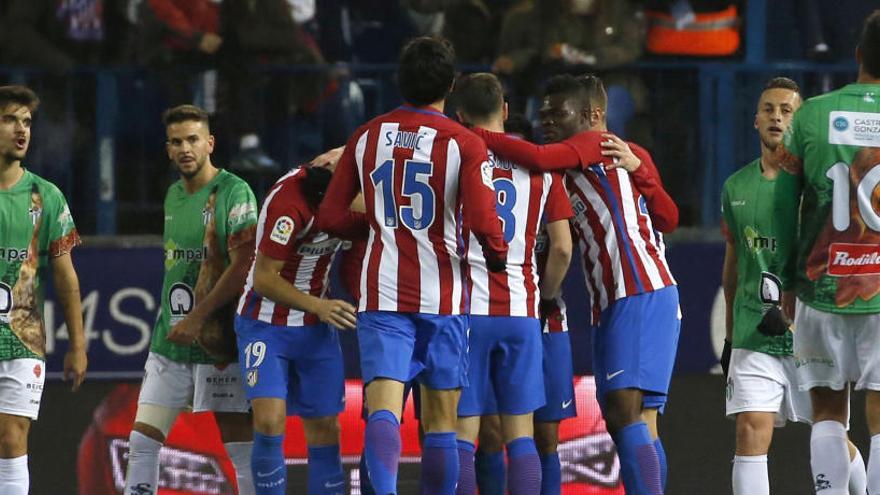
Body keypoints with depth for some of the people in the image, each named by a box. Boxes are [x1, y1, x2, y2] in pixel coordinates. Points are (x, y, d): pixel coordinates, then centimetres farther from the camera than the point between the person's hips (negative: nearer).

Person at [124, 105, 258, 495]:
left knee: (240, 445, -4)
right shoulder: (173, 196, 16)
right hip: (168, 341, 8)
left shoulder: (233, 193, -10)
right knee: (142, 441, 4)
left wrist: (199, 317, -19)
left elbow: (244, 265, -17)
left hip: (216, 341, -8)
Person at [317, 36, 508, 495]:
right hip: (442, 297, -1)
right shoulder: (465, 144, -5)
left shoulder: (365, 137, 6)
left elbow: (330, 219, 8)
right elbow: (483, 223, -15)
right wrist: (499, 260, 6)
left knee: (383, 407, -10)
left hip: (381, 295, 1)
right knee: (441, 418, 9)